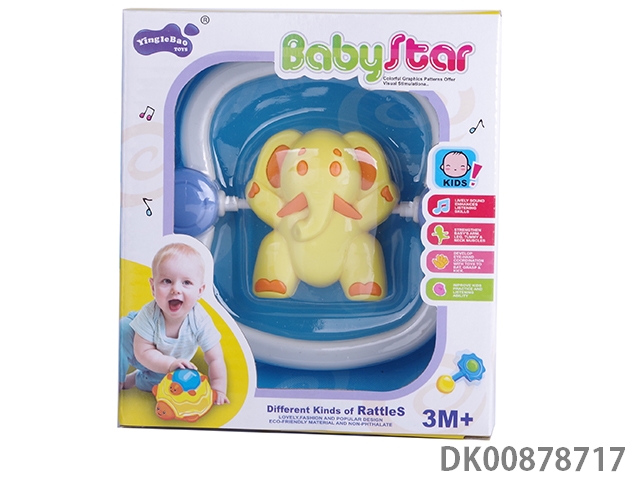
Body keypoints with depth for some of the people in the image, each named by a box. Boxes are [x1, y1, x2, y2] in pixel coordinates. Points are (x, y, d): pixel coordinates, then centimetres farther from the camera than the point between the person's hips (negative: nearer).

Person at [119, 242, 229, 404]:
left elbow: (215, 359, -28)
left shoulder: (200, 321, -35)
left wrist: (218, 390, -34)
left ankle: (134, 379, 15)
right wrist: (171, 363, -44)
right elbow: (143, 352, -31)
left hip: (176, 361, 3)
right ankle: (118, 381, -6)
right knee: (124, 328, -25)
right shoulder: (149, 314, -36)